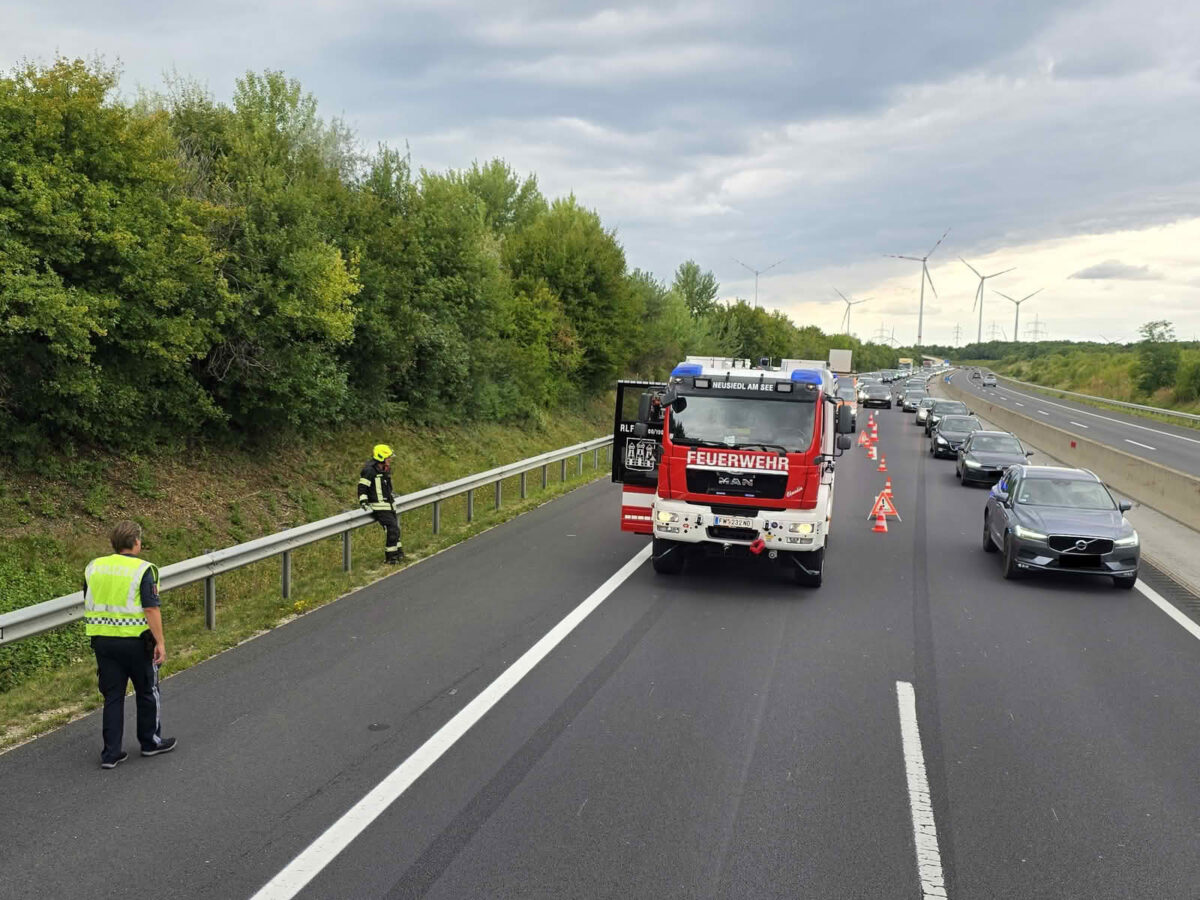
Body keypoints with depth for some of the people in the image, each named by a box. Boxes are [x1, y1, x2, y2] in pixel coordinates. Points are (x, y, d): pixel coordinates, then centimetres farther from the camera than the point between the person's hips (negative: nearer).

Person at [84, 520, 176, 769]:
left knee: (112, 697, 12)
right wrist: (160, 642, -13)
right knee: (147, 692, 14)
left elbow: (88, 605, 11)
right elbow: (151, 609, -17)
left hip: (103, 641, 5)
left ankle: (111, 753, 13)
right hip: (135, 641, -5)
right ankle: (150, 742, 26)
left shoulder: (94, 567, 4)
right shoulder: (142, 570, -14)